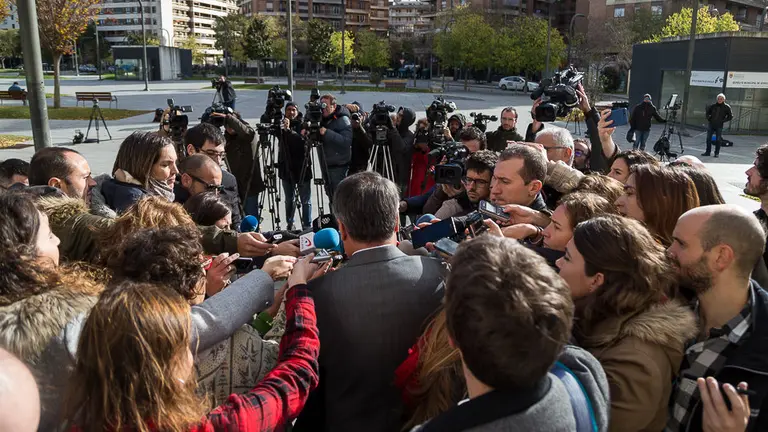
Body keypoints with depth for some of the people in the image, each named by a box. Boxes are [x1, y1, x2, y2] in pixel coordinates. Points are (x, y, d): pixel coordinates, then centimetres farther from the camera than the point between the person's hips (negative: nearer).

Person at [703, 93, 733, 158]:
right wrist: (708, 118, 7)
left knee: (718, 140, 2)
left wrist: (723, 121, -6)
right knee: (708, 139, 4)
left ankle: (717, 153, 11)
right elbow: (707, 111, 20)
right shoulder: (713, 106, 4)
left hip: (719, 126, -3)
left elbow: (730, 116, 2)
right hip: (711, 125, 3)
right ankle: (708, 152, 13)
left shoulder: (726, 107, -2)